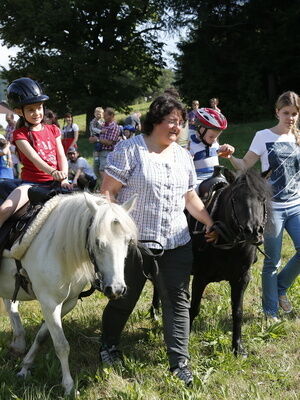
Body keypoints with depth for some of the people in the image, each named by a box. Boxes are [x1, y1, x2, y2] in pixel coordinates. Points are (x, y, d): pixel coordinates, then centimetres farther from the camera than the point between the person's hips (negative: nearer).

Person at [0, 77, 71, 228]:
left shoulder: (53, 130, 10)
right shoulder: (20, 134, -3)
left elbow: (61, 157, 3)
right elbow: (34, 158, -19)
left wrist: (64, 179, -16)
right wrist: (53, 172, -37)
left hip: (53, 182, 3)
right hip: (31, 182, -3)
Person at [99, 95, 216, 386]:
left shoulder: (183, 156, 10)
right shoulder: (129, 150, -8)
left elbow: (190, 197, 18)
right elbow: (108, 191, -10)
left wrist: (211, 223, 12)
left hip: (176, 243, 5)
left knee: (178, 301, 2)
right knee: (124, 298, 12)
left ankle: (179, 362, 10)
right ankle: (109, 345, 37)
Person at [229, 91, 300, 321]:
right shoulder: (264, 137, -4)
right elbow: (245, 166, -4)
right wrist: (230, 157, -22)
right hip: (273, 207, -4)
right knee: (272, 262, 3)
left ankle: (281, 288, 21)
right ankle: (270, 310, 18)